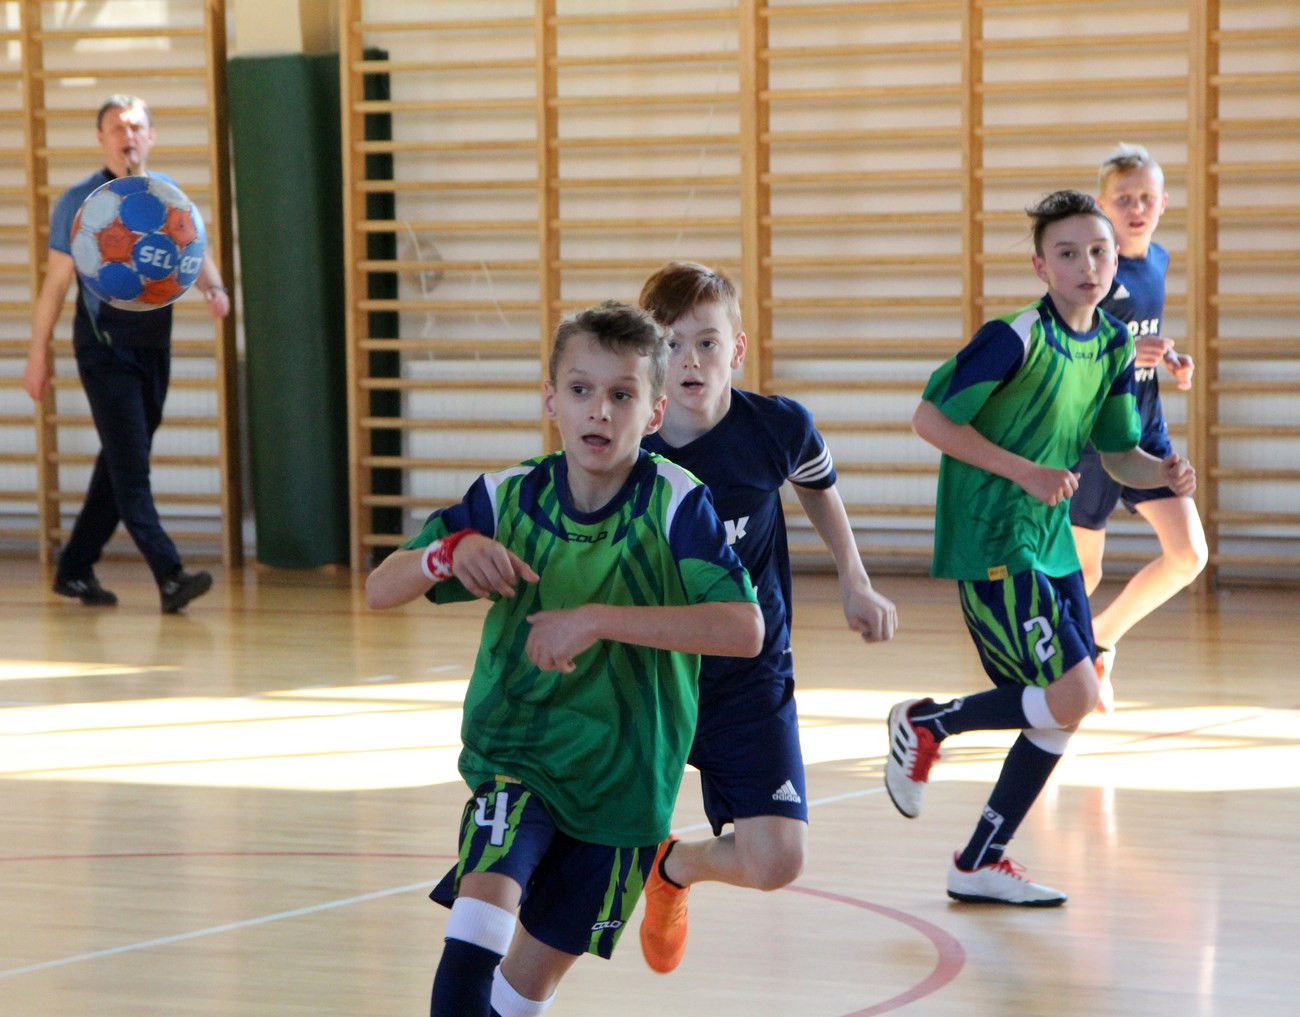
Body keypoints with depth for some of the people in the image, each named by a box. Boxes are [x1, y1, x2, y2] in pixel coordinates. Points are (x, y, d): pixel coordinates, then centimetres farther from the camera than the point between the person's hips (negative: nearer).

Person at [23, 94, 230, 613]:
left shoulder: (166, 194, 10)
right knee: (130, 465, -11)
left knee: (121, 465, 11)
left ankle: (75, 569, 23)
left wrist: (213, 287, -19)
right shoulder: (80, 201, -3)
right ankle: (170, 576, -17)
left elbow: (193, 250, 4)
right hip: (104, 347, -6)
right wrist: (38, 352, -5)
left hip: (153, 346, 6)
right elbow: (55, 282, -3)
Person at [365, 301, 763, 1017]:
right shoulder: (509, 498, -7)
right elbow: (380, 591, -3)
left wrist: (599, 618, -34)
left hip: (625, 779, -1)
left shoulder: (676, 504, -16)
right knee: (484, 903, -27)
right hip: (514, 751, 1)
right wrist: (451, 549, -25)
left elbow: (745, 629, -29)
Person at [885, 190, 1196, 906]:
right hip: (991, 544, -9)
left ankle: (981, 863, 19)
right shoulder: (1017, 337, -17)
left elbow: (1119, 454, 13)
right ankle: (925, 725, 8)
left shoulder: (1114, 349, 6)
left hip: (1052, 545, 9)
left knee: (1065, 708, 8)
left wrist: (1163, 473, -9)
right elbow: (930, 419, -15)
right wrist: (1025, 471, -20)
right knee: (1071, 696, -16)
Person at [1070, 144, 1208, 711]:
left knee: (1189, 554, -4)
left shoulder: (1158, 261, 7)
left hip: (1146, 430, 6)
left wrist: (1171, 360, 3)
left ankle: (1101, 639, 17)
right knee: (1082, 569, 3)